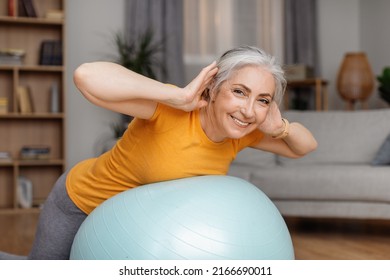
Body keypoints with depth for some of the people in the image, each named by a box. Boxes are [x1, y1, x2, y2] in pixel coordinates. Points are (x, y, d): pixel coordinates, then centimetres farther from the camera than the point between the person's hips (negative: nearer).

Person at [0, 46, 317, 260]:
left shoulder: (242, 132, -18)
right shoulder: (171, 108, -37)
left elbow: (305, 146, -4)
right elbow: (87, 76, -51)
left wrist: (280, 127, -26)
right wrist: (178, 96, -50)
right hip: (82, 200, -5)